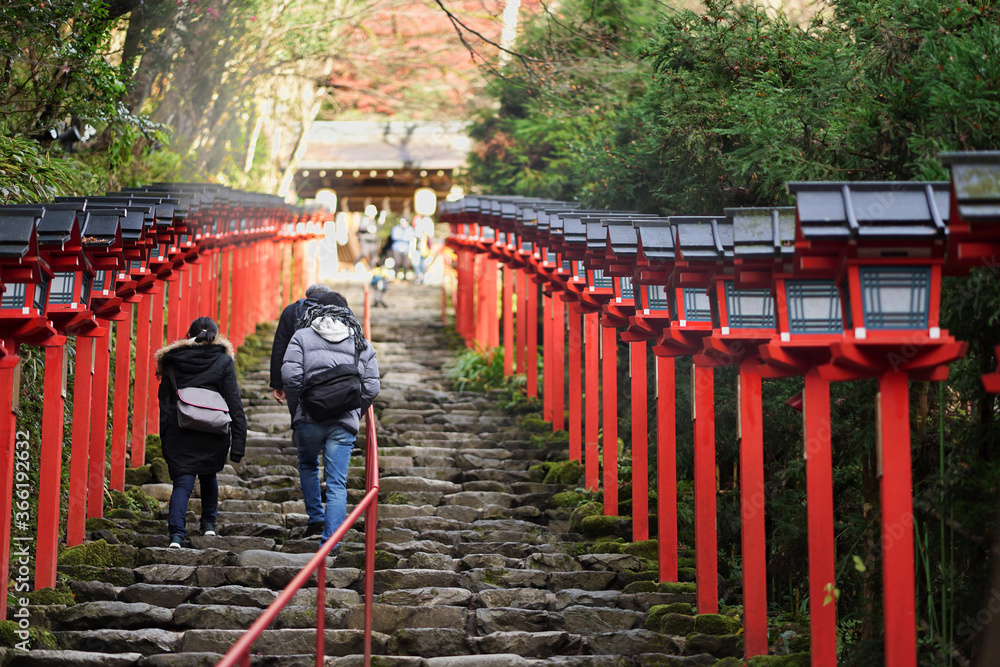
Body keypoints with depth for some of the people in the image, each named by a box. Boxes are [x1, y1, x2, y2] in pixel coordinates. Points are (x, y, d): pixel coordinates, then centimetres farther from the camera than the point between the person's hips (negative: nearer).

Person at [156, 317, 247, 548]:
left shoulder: (172, 362, 4)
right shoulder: (224, 362, 0)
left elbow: (164, 404, 5)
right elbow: (234, 404, -3)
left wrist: (165, 441, 9)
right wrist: (238, 443, -2)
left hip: (180, 433, 0)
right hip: (213, 434, 0)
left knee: (182, 482, -1)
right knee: (208, 476, 25)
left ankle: (177, 533, -17)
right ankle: (209, 523, 31)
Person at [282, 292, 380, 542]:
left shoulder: (301, 337, 5)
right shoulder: (362, 344, 12)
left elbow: (290, 376, -8)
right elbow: (371, 387, 5)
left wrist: (296, 410, 4)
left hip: (309, 419, -1)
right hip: (344, 423, 1)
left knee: (307, 465, 27)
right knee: (337, 484, 2)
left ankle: (316, 518, 21)